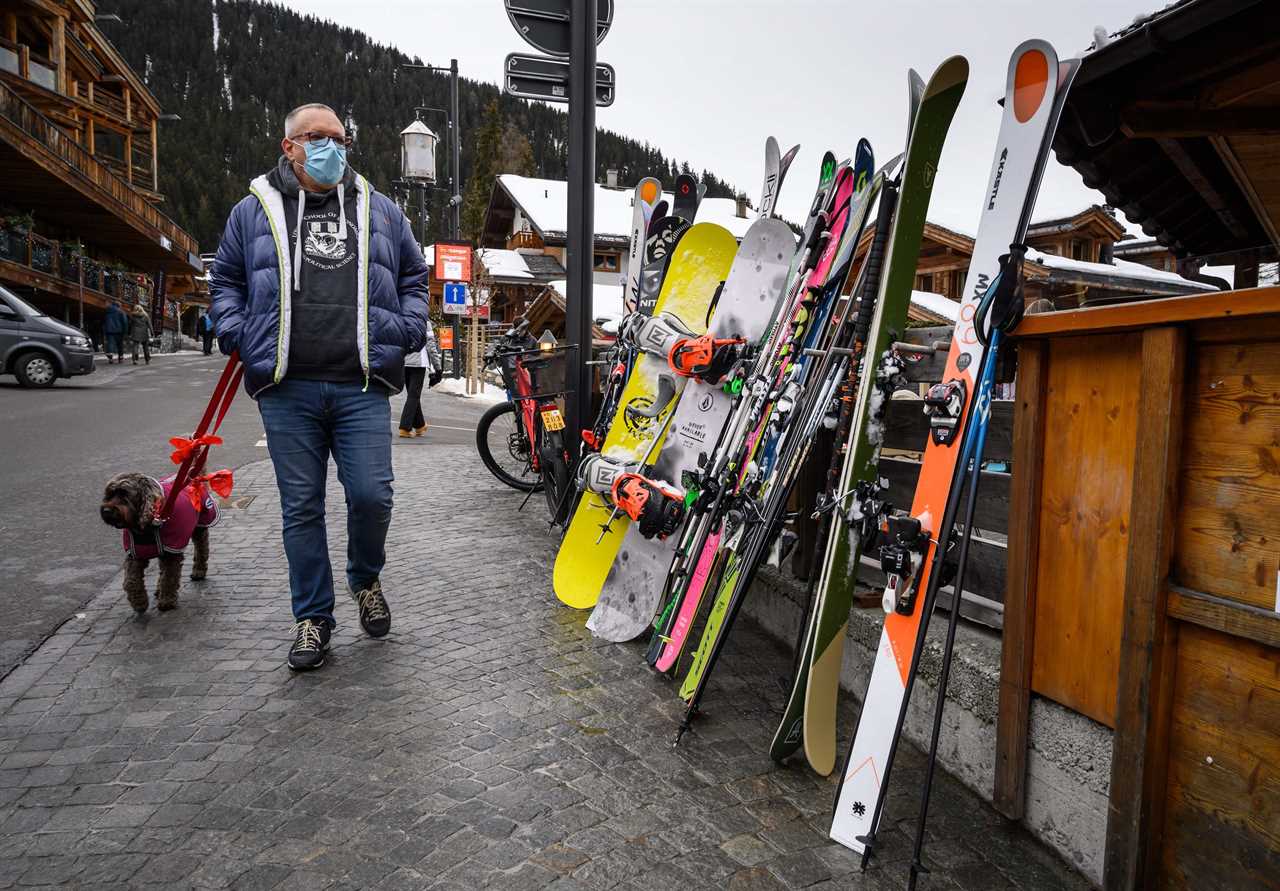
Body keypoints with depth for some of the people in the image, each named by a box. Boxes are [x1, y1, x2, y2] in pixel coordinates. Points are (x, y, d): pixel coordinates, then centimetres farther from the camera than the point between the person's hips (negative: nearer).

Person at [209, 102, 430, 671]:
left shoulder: (380, 211, 15)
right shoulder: (253, 211, 12)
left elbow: (415, 278, 21)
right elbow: (225, 280, 19)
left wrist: (408, 328, 5)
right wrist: (235, 334, 3)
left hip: (362, 388, 0)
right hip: (287, 389, 0)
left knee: (372, 496, -7)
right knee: (301, 508, 5)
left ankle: (366, 580, 25)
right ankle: (312, 616, 20)